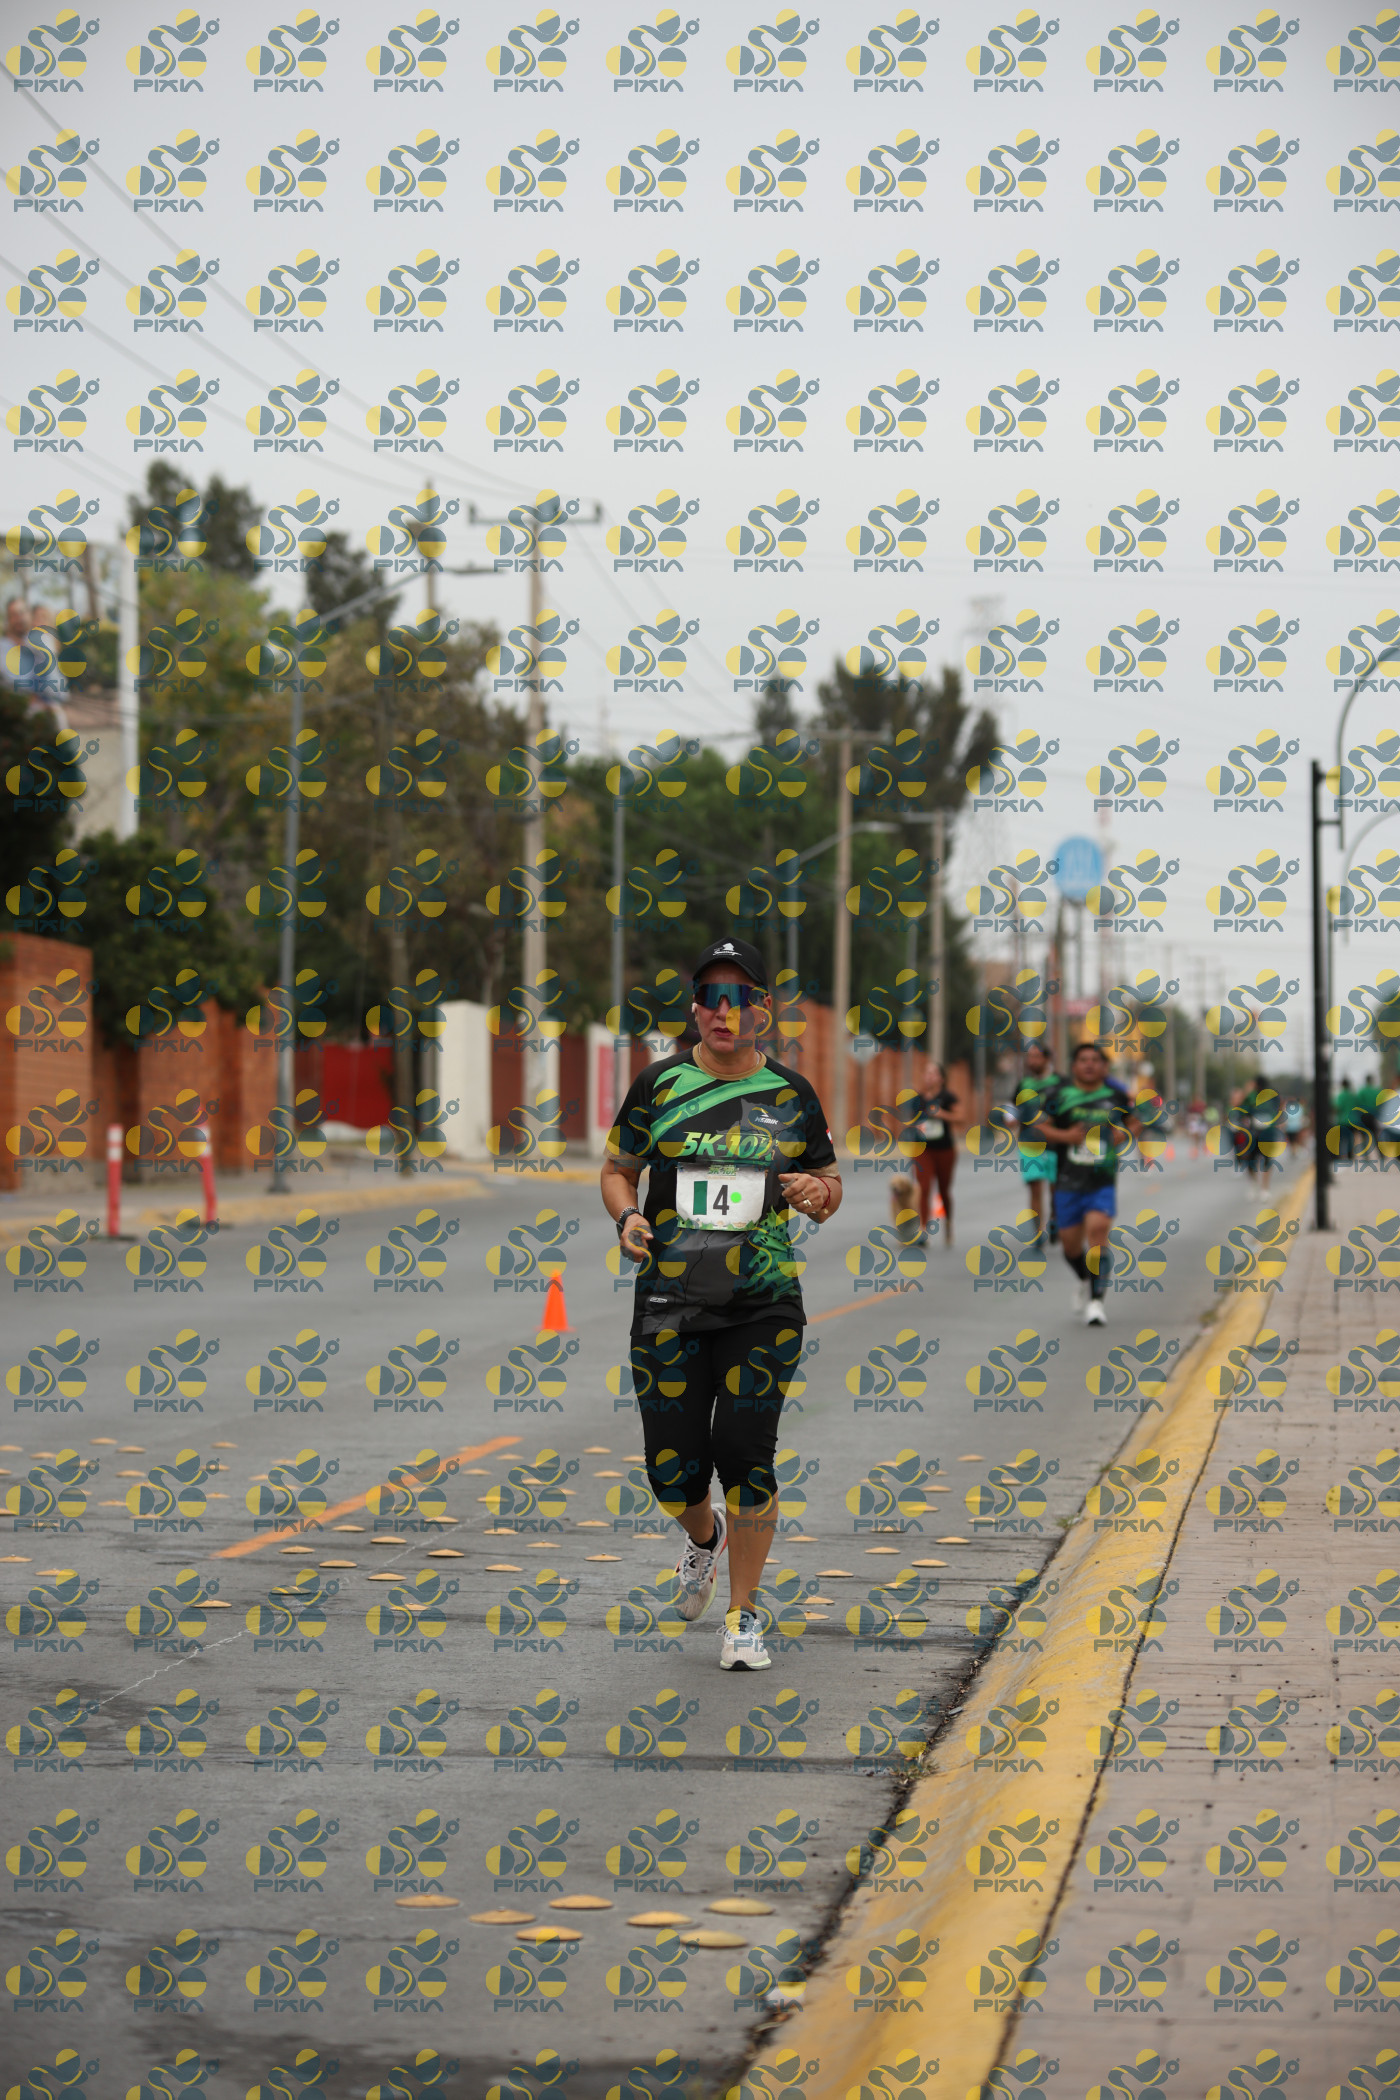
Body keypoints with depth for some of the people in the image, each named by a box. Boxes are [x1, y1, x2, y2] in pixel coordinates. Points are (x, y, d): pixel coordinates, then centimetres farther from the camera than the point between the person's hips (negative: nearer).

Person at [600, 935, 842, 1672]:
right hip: (670, 1302, 1)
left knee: (745, 1456, -9)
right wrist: (626, 1216, -9)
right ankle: (703, 1536, 37)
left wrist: (818, 1195, -9)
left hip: (763, 1305, -1)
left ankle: (743, 1615, 7)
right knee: (673, 1468, 0)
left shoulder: (792, 1094, 5)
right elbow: (616, 1170, 12)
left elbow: (829, 1182, 14)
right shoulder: (659, 1084, 4)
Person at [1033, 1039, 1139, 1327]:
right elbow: (1041, 1127, 5)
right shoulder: (1060, 1094, 0)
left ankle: (1096, 1301, -14)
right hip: (1069, 1181, 1)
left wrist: (1124, 1135, -4)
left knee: (1098, 1230, -20)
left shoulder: (1115, 1095, 4)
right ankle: (1084, 1280, 43)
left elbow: (1133, 1123, 18)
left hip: (1103, 1181, -1)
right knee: (1070, 1242, 8)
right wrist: (1064, 1136, -12)